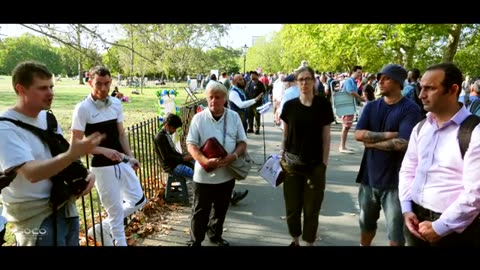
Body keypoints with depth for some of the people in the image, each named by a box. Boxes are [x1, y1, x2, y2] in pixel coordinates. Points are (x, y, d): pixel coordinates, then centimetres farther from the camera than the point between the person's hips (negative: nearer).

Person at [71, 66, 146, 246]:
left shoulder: (116, 104, 3)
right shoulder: (82, 109, -13)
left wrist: (130, 157, 4)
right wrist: (104, 151, -23)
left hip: (122, 162, 6)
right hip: (101, 166, -6)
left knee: (138, 200, 10)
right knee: (115, 210, 5)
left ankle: (104, 227, 29)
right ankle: (120, 242, 26)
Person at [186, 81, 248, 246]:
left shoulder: (234, 116, 0)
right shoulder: (198, 118, -7)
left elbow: (242, 142, 2)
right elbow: (191, 144, -9)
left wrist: (234, 155, -19)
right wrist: (205, 161, -26)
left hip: (227, 174, 3)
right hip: (204, 175, -3)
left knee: (221, 210, 20)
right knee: (200, 212, 8)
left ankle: (215, 235, 42)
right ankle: (195, 242, 26)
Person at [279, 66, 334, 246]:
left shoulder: (323, 105, -5)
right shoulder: (289, 105, 0)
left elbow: (326, 136, -2)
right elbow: (285, 134, 7)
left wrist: (324, 163, -4)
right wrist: (281, 156, 5)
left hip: (315, 164, -1)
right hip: (292, 163, 2)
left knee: (312, 208, 8)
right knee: (292, 206, 11)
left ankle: (309, 242, 27)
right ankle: (295, 240, 33)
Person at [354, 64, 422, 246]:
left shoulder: (410, 108, -10)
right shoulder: (371, 106, 5)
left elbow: (403, 143, -21)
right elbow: (358, 134, -8)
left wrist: (371, 141, -12)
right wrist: (388, 135, -17)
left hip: (395, 180, -5)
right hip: (369, 176, 5)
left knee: (396, 232, 8)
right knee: (366, 223, 23)